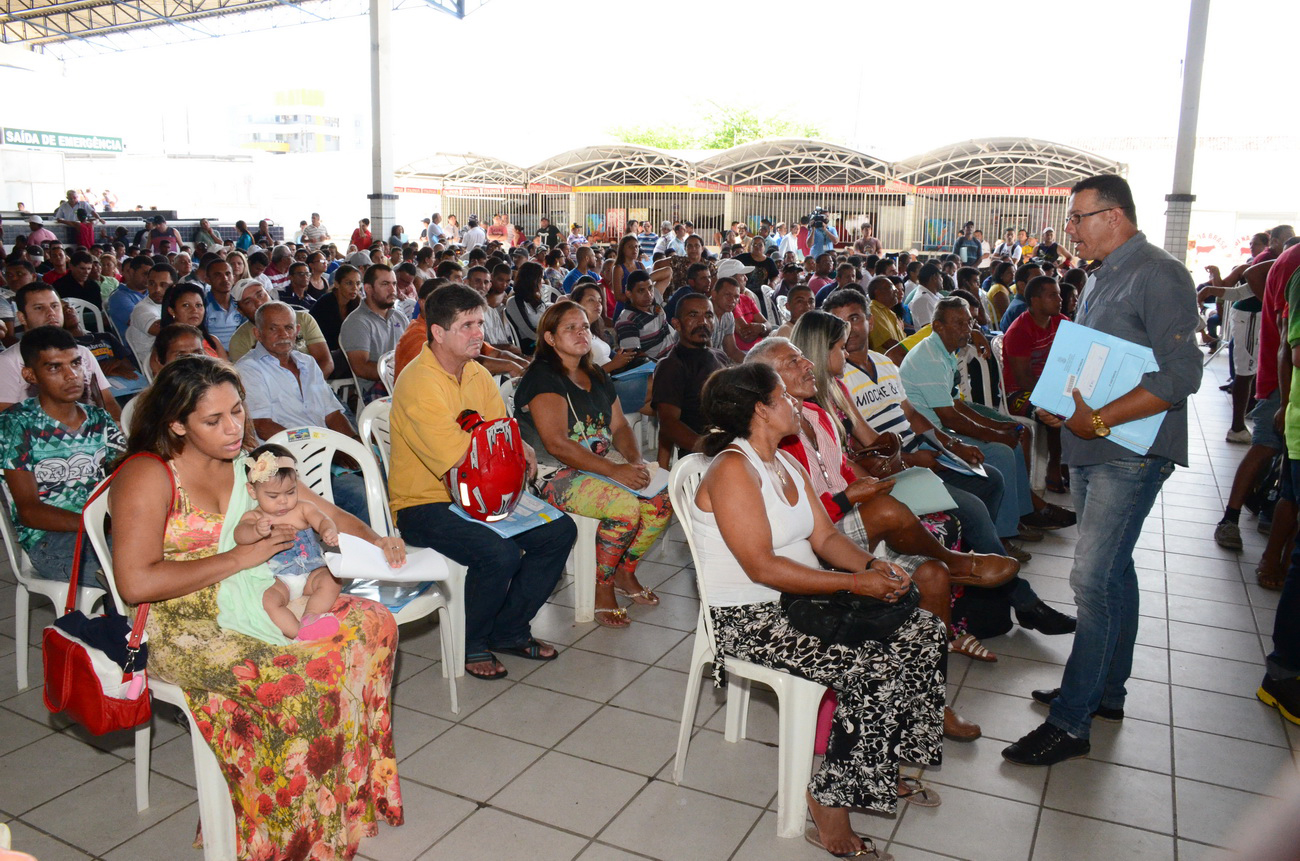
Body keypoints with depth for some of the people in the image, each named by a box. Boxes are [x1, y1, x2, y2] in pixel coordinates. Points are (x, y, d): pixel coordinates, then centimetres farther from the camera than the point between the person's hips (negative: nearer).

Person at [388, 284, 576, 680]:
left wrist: (517, 449, -18)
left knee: (560, 530, -1)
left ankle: (509, 629, 13)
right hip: (424, 504, -8)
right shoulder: (418, 384, -21)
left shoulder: (476, 373, 7)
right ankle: (469, 644, -1)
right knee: (501, 554, -30)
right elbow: (462, 461, -26)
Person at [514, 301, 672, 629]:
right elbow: (557, 444, -21)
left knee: (663, 496, -13)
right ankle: (603, 591, -9)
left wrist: (636, 461, -7)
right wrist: (615, 471, -25)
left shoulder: (597, 377, 16)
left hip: (604, 463, 8)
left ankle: (625, 573, 6)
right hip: (557, 476, -8)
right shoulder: (542, 378, -11)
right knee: (625, 506, -30)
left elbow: (619, 426, 15)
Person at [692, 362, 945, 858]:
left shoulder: (787, 464, 12)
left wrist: (871, 564, -10)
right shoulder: (732, 470, -18)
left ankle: (886, 769, 14)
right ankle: (831, 805, -7)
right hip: (750, 619, -9)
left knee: (923, 633, 0)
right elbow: (763, 568, -24)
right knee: (871, 669, -24)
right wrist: (856, 584, -24)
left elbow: (824, 538, 10)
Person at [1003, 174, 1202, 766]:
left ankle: (1071, 722, -2)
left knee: (1094, 580, -10)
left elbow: (1182, 374, -21)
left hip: (1130, 453, -9)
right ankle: (1106, 692, 31)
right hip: (1092, 449, 10)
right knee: (1112, 572, 18)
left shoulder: (1159, 277, -13)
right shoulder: (1103, 279, 16)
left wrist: (1099, 421, -23)